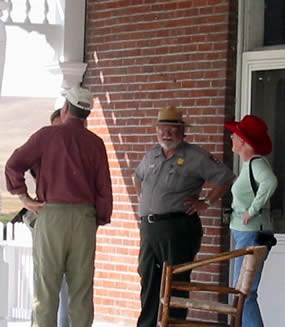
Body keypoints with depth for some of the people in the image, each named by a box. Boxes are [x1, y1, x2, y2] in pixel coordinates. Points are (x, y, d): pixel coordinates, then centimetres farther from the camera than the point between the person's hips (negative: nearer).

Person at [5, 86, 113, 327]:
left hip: (51, 214, -2)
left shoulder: (47, 135, 2)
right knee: (82, 287, 5)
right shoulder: (95, 143, 7)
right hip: (84, 217, 2)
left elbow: (13, 165, -5)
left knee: (46, 286, 0)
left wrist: (24, 197, 2)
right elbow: (104, 188, 4)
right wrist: (100, 219, 12)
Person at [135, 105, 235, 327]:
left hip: (178, 228, -6)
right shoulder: (151, 156, 16)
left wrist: (206, 203, -6)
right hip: (149, 227, 7)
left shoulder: (195, 157, -4)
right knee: (148, 281, 10)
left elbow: (225, 177, -5)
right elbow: (138, 178, 35)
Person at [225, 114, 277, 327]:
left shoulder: (257, 163, -16)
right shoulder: (249, 164, 14)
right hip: (244, 233, 10)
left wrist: (253, 210, -27)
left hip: (252, 233, -10)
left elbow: (270, 182, -36)